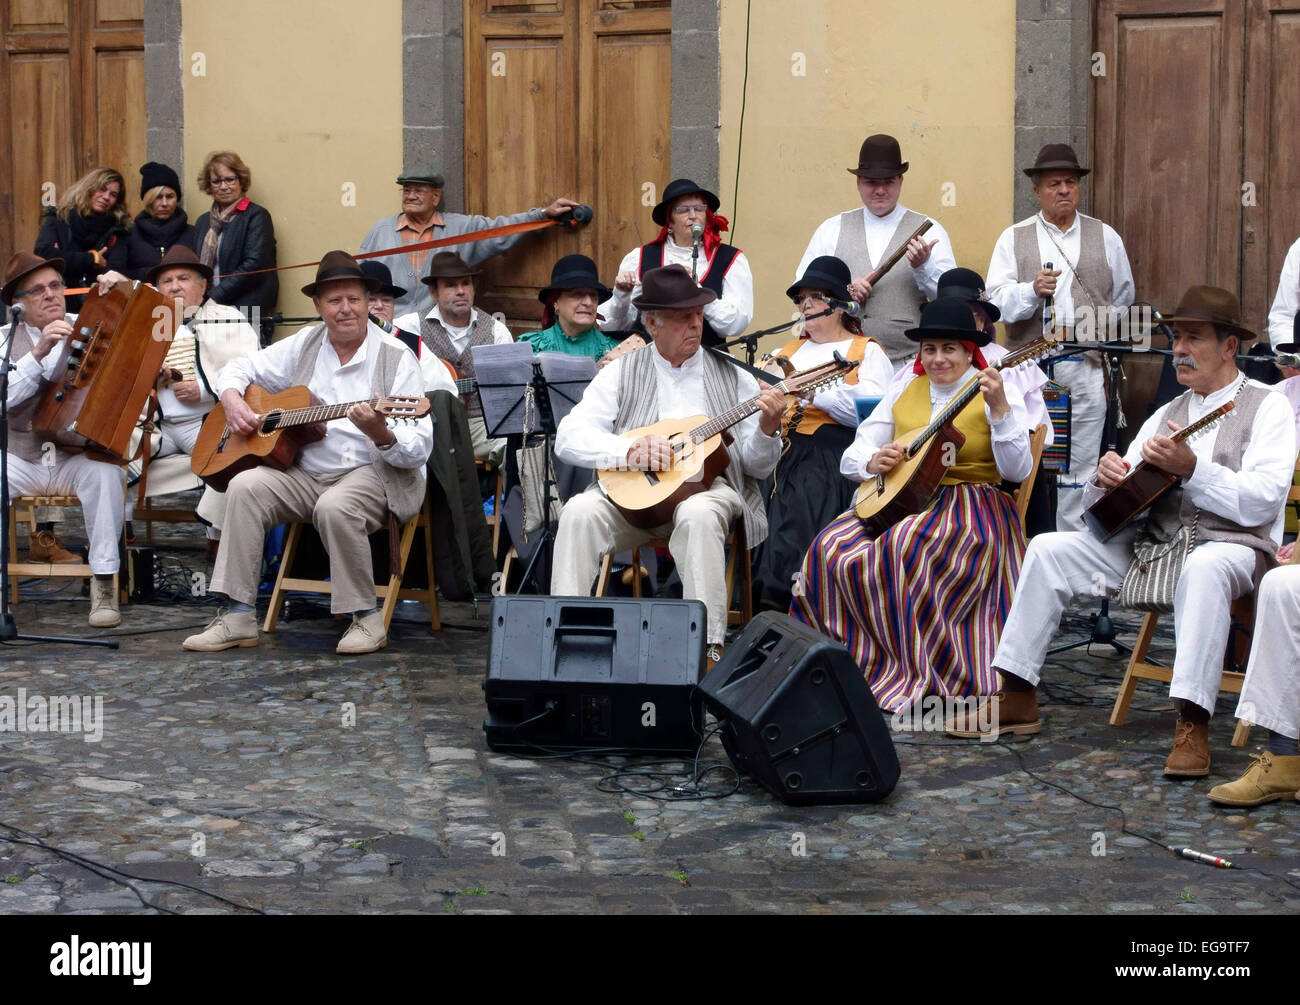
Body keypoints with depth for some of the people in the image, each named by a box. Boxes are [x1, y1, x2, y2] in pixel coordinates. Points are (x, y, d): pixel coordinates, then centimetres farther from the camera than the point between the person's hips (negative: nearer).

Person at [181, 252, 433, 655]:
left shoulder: (396, 357, -5)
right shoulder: (306, 344, 10)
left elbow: (420, 449, -12)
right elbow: (240, 368, 20)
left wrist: (381, 435, -34)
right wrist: (232, 400, -3)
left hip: (372, 473, -5)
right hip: (305, 472, 5)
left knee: (335, 507, -36)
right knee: (245, 486, -20)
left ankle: (367, 620, -18)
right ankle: (237, 617, -18)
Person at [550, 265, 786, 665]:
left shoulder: (733, 378, 11)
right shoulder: (622, 373, 10)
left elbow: (756, 467, 8)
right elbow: (569, 438, -1)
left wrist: (767, 430, -14)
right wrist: (629, 449, -17)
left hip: (708, 486, -1)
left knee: (698, 515, -36)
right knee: (580, 511, -28)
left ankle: (708, 647, -34)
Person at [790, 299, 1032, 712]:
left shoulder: (997, 391, 1)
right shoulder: (905, 391, 14)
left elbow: (1017, 471, -11)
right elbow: (851, 457, 13)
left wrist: (999, 408, -23)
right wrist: (872, 461, -11)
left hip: (972, 508, -5)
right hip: (902, 500, 5)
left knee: (905, 545, -34)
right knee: (835, 548, -21)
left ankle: (918, 674, -23)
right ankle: (853, 658, -9)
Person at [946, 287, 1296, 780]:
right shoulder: (1168, 413, 19)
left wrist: (1191, 469, -25)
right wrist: (1106, 477, -9)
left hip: (1230, 543, -6)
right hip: (1153, 538, 6)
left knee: (1205, 567, -41)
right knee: (1048, 549, -8)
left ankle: (1192, 726, -43)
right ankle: (1016, 701, -7)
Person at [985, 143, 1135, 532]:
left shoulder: (1106, 237, 13)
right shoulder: (1014, 238, 10)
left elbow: (1123, 300, 22)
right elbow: (997, 302, -1)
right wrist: (1032, 290, -17)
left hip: (1086, 367, 1)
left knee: (1079, 468, 0)